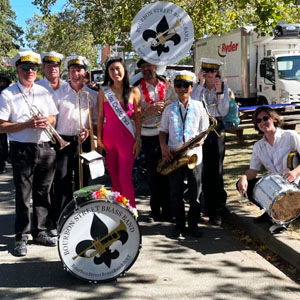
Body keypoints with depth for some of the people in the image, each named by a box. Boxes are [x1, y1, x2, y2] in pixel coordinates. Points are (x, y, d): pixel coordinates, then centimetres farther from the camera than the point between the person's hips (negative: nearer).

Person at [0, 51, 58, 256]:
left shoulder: (44, 92, 11)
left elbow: (53, 118, 17)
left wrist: (46, 121, -6)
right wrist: (28, 124, -17)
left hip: (46, 148, 5)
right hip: (22, 150, -4)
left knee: (43, 193, 11)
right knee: (23, 195, 1)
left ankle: (40, 231, 24)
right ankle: (21, 237, 11)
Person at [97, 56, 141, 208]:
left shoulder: (133, 91, 1)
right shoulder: (103, 91, 5)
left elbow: (138, 118, 2)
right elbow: (100, 117, 5)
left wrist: (138, 140, -3)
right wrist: (99, 140, 1)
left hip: (127, 138, -2)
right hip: (108, 138, 2)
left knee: (125, 178, -8)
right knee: (114, 178, 7)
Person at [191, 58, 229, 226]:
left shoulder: (224, 87, 8)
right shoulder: (197, 87, 7)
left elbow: (224, 112, 1)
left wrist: (219, 92, -8)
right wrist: (201, 84, -10)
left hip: (217, 130, 0)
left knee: (216, 171, -1)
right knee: (201, 170, -2)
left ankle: (218, 212, 5)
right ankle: (204, 210, 8)